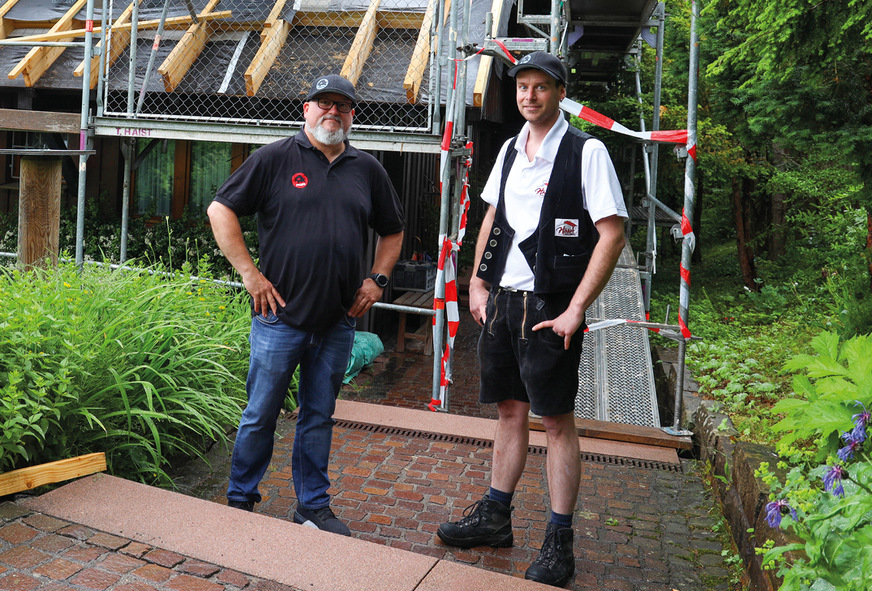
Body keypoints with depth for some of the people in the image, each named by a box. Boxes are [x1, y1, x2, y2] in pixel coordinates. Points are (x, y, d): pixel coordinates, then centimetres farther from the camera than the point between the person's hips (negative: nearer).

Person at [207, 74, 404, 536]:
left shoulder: (367, 169, 10)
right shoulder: (275, 159, -1)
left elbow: (392, 232, 21)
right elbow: (220, 210, -2)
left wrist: (377, 278, 8)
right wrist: (248, 272, -8)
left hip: (338, 322, 4)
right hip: (281, 315, -3)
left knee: (319, 417, 14)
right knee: (260, 416, 7)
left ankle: (314, 506, 28)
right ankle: (240, 500, 27)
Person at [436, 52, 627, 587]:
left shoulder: (586, 151, -8)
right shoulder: (510, 149, 12)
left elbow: (612, 234, -12)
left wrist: (575, 310, -15)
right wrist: (477, 282, 12)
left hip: (549, 307, -6)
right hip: (501, 301, 6)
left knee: (558, 421, 2)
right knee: (510, 411, 16)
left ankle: (560, 543, 15)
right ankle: (495, 517, 30)